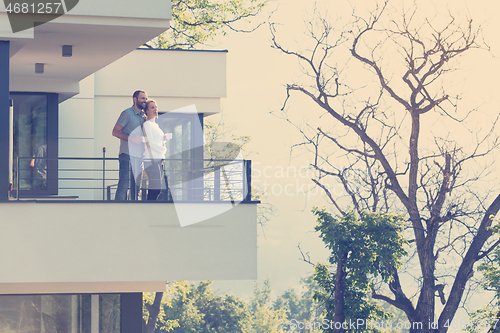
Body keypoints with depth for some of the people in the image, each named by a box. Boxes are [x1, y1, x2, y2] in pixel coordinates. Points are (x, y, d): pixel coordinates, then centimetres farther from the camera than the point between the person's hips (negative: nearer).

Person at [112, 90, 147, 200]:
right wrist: (131, 138, -21)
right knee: (124, 185, -10)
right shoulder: (127, 113, -4)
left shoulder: (143, 116, 18)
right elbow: (115, 132, -10)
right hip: (127, 155, -7)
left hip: (138, 157, 7)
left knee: (135, 186, 8)